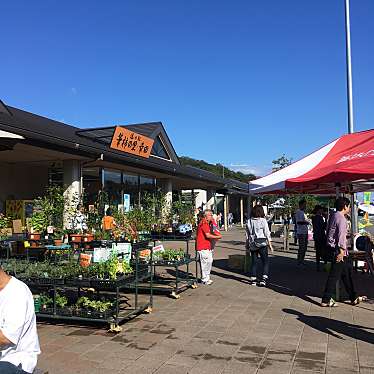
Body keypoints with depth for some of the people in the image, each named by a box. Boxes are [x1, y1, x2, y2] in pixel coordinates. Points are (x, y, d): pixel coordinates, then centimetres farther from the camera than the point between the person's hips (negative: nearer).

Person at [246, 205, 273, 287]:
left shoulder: (249, 221, 2)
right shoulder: (263, 221, -8)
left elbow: (247, 235, 7)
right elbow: (267, 234, -5)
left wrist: (247, 245, 17)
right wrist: (270, 245, 1)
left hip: (252, 244, 4)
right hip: (262, 244, -4)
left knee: (254, 261, 12)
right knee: (265, 261, 5)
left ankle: (253, 279, 15)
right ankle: (264, 278, -5)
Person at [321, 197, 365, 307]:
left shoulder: (333, 216, 13)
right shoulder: (341, 218, -15)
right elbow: (341, 236, -21)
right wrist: (341, 251, -24)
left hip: (332, 247, 10)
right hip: (338, 249, -10)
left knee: (347, 272, 17)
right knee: (335, 274, -4)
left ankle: (354, 298, 26)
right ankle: (326, 300, 2)